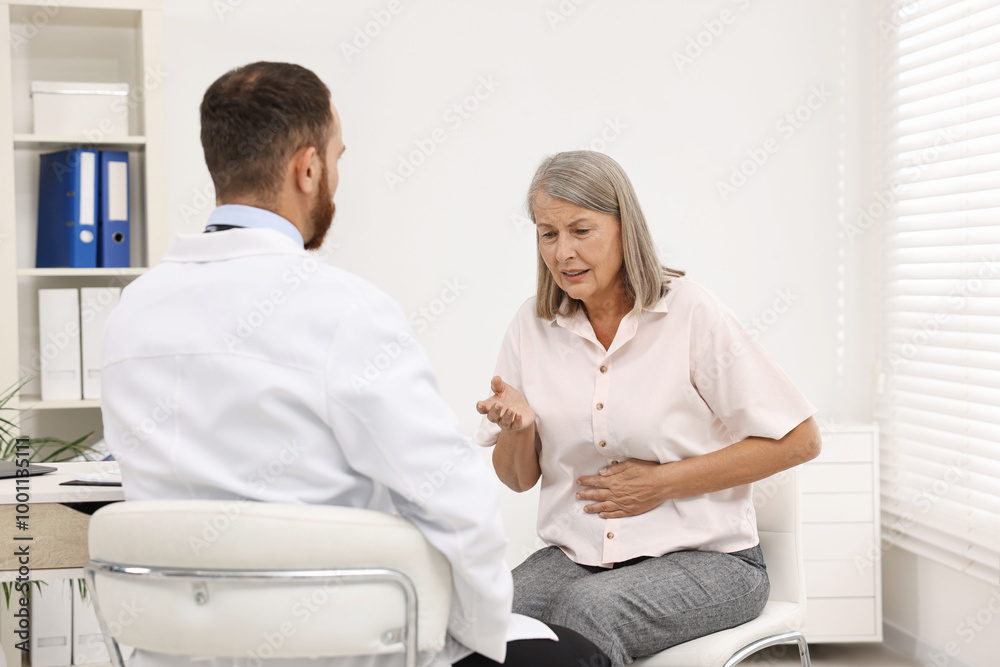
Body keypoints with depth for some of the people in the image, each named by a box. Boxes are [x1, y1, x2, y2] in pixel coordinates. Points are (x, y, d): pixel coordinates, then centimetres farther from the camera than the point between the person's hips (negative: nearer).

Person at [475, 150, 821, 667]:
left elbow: (799, 440, -7)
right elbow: (518, 479, 12)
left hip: (702, 558, -3)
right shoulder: (532, 326, 4)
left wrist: (664, 483, -11)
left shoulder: (689, 313, -8)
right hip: (574, 558, 3)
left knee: (586, 606, -33)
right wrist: (518, 427, -12)